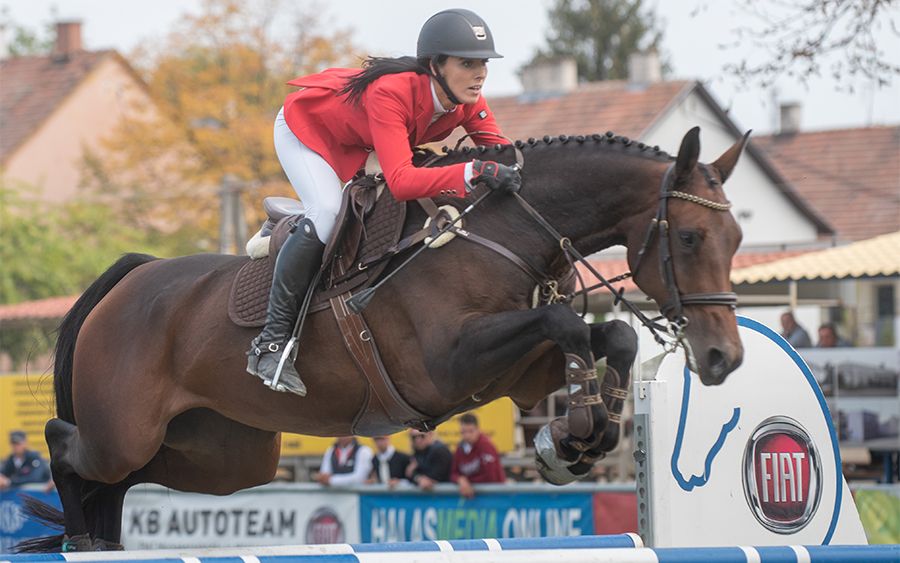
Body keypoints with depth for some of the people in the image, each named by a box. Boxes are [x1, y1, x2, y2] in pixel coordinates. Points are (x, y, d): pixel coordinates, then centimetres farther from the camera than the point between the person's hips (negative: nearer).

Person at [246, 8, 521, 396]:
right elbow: (400, 180, -53)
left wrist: (514, 171, -35)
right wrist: (473, 172, -63)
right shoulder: (392, 92, -44)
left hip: (354, 145, 8)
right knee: (326, 214, -28)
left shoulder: (466, 100, -23)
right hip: (305, 128, -8)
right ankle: (271, 341, -21)